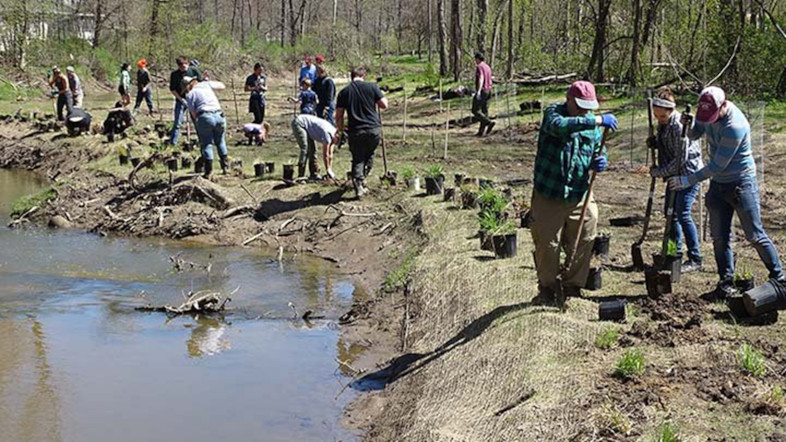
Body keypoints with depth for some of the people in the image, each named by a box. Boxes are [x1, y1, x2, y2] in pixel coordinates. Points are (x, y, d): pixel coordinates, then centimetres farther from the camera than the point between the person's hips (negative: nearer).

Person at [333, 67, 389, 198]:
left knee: (358, 159, 8)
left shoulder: (344, 92, 3)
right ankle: (363, 179, 22)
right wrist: (384, 98, 22)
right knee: (369, 155, 23)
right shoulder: (372, 87, 0)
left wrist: (339, 131, 16)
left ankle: (359, 187, -2)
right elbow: (384, 105, 1)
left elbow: (339, 116, 3)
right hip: (374, 129, 0)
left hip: (356, 132, 0)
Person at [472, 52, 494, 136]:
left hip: (481, 91, -9)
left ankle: (489, 123, -18)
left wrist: (478, 91, -37)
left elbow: (481, 78, -27)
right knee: (484, 111, 7)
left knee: (475, 111, -4)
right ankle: (481, 131, 6)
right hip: (488, 91, 9)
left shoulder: (479, 67, -13)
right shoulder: (487, 67, 16)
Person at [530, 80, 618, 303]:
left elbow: (597, 153, 16)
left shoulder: (593, 125, 6)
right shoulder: (553, 112, -7)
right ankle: (547, 288, 24)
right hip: (548, 196, -3)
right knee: (547, 245, 5)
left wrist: (599, 162, -9)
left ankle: (573, 287, 24)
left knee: (583, 244, 7)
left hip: (579, 196, 4)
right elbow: (560, 126, -31)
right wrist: (597, 121, -36)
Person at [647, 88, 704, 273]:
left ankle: (695, 259, -6)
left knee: (683, 213, -13)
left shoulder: (679, 126, -23)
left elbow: (680, 159, -23)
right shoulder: (663, 124, 5)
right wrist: (654, 142, 1)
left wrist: (658, 172, -14)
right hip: (675, 174, 9)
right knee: (670, 213, 12)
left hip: (689, 173, -9)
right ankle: (676, 253, 23)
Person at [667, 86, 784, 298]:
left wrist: (688, 180, -20)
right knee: (719, 237, 6)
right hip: (718, 183, 7)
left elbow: (717, 166, -25)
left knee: (755, 235, -1)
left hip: (741, 183, -7)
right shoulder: (708, 111, -4)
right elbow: (695, 135, 15)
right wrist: (686, 125, -9)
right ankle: (726, 281, 14)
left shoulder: (735, 126, -28)